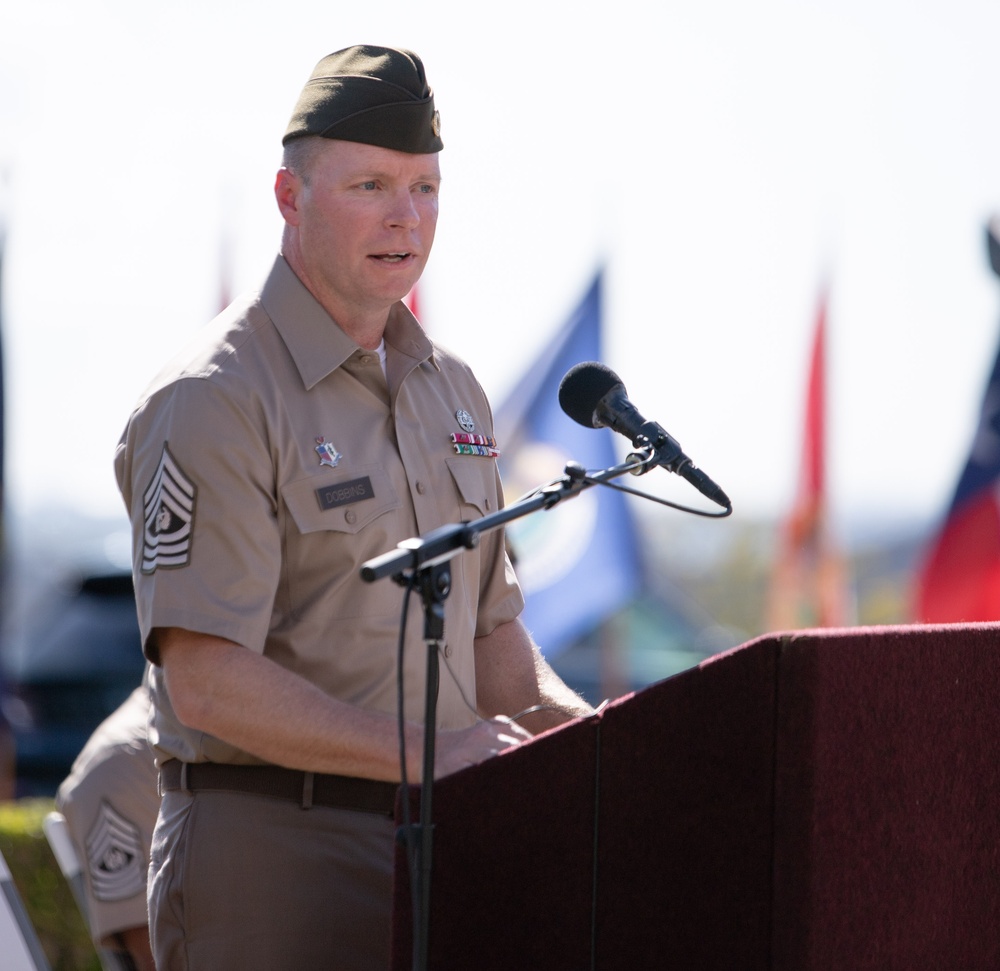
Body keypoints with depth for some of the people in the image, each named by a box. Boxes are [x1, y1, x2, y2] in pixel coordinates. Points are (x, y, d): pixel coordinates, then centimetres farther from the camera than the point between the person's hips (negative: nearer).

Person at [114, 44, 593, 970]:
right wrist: (426, 755, -23)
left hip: (436, 848, 7)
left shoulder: (452, 391, 14)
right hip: (270, 851, -7)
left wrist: (581, 729, 1)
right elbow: (207, 682, -20)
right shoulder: (212, 402, -12)